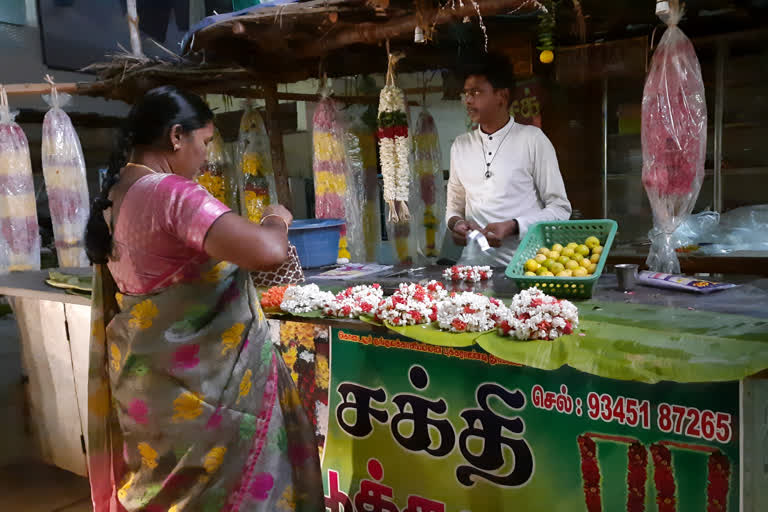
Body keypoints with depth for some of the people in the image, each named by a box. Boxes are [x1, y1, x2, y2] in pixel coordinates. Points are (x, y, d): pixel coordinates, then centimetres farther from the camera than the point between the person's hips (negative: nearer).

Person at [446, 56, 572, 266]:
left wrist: (512, 227, -13)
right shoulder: (460, 146, 15)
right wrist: (456, 223, -1)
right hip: (476, 262, 2)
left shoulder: (532, 139, 2)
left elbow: (560, 208, 1)